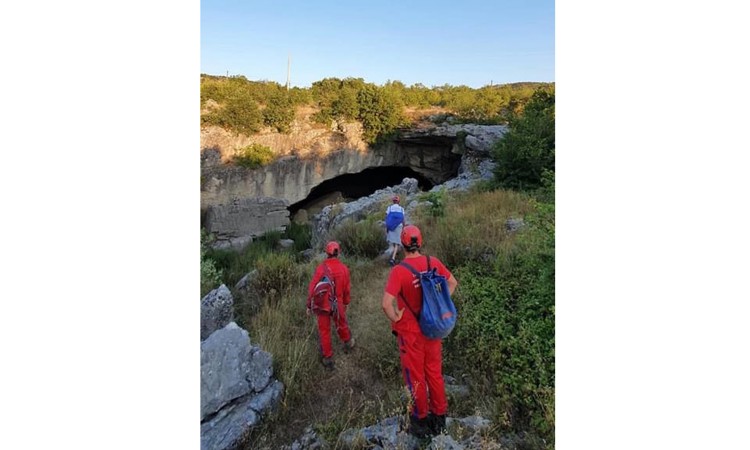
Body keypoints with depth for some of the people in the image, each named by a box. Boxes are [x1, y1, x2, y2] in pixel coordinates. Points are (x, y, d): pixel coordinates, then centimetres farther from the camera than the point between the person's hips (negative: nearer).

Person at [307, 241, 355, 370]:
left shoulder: (321, 268, -19)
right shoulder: (344, 268, -12)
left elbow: (312, 288, -15)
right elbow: (347, 289, -2)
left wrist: (309, 305, -1)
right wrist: (346, 302, 15)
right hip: (338, 304, 2)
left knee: (324, 331, 13)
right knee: (342, 324, 26)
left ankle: (328, 359, 25)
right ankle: (348, 343, 52)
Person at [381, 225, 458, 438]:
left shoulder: (399, 271, -24)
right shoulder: (434, 262, -8)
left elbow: (387, 303, -31)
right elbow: (453, 283, 6)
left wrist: (396, 319, -13)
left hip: (410, 331, -4)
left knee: (415, 377, 16)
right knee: (435, 372, 22)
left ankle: (421, 420, 34)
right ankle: (439, 416, 38)